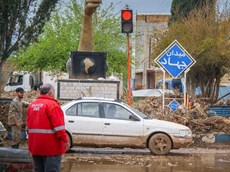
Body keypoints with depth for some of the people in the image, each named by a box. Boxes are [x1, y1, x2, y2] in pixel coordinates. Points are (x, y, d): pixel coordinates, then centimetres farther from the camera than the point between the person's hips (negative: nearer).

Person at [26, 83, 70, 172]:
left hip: (35, 146, 8)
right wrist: (65, 140, -14)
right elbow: (59, 127, -19)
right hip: (50, 146, -8)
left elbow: (29, 126, 19)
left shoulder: (32, 105, 13)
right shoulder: (52, 105, -12)